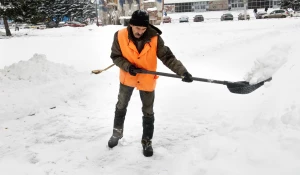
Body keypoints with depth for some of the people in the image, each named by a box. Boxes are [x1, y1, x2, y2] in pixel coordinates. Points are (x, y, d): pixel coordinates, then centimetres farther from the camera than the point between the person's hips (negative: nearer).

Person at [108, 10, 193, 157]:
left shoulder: (154, 38, -22)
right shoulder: (120, 36, -19)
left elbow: (167, 57, -23)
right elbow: (115, 56, -10)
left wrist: (183, 72, -35)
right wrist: (128, 66, -27)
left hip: (147, 80, -1)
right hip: (127, 78, 2)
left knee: (148, 112, 10)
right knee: (121, 106, 20)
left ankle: (147, 142, 29)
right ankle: (117, 133, 45)